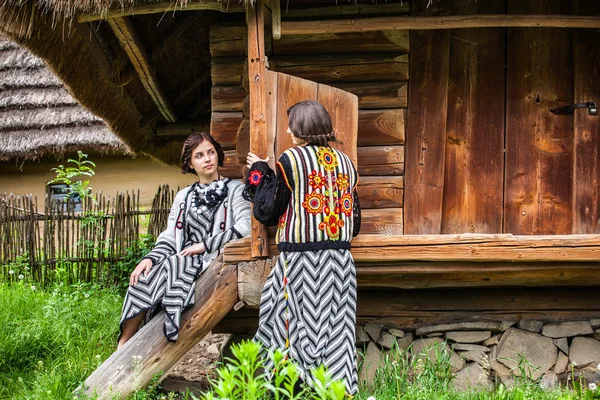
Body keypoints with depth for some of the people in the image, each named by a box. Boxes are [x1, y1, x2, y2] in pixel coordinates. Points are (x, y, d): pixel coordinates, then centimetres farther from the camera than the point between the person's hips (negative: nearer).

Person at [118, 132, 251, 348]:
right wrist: (150, 258, -6)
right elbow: (169, 238, 14)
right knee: (146, 274, -24)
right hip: (184, 262, 5)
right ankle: (122, 350, -23)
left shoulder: (235, 190, 5)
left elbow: (245, 228, -10)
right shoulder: (184, 197, 20)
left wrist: (204, 245, -12)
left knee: (168, 269, -30)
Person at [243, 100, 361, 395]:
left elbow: (269, 212, -1)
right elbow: (355, 220, 13)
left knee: (301, 327, 0)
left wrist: (260, 173, 10)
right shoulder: (345, 162, 11)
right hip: (340, 260, 5)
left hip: (301, 258, -5)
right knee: (336, 327, 6)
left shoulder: (290, 159, -5)